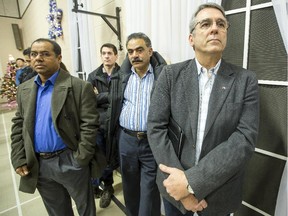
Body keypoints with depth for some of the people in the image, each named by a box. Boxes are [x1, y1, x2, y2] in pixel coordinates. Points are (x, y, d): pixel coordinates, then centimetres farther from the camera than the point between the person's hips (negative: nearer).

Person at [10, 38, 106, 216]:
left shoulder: (80, 87, -14)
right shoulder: (24, 89, 6)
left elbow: (89, 125, -15)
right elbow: (18, 126, 9)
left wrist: (80, 160, -16)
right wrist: (19, 159, 2)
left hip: (70, 161, -4)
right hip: (38, 164, 5)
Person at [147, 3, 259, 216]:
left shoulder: (246, 80, -7)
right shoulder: (171, 74, -7)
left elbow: (245, 138, -16)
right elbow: (156, 128, -12)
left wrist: (192, 182, -22)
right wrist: (182, 182, -18)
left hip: (219, 192, 0)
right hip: (174, 184, 1)